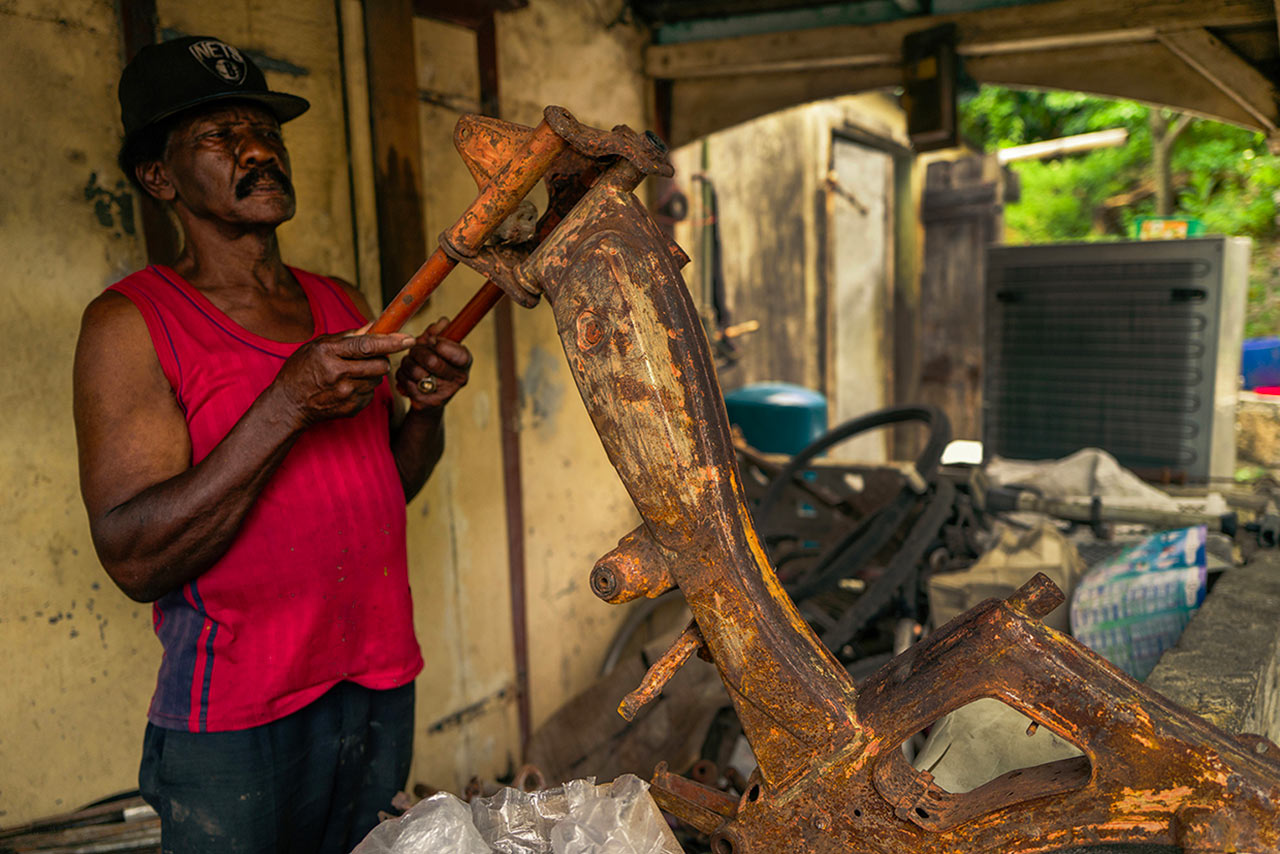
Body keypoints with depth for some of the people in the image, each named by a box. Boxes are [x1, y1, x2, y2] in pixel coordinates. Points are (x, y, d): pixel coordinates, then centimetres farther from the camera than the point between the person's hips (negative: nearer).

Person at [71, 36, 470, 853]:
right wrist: (286, 407, -26)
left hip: (384, 692, 5)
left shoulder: (342, 302, 7)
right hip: (236, 726, -5)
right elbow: (134, 559, -17)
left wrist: (425, 408, -6)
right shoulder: (131, 322, -10)